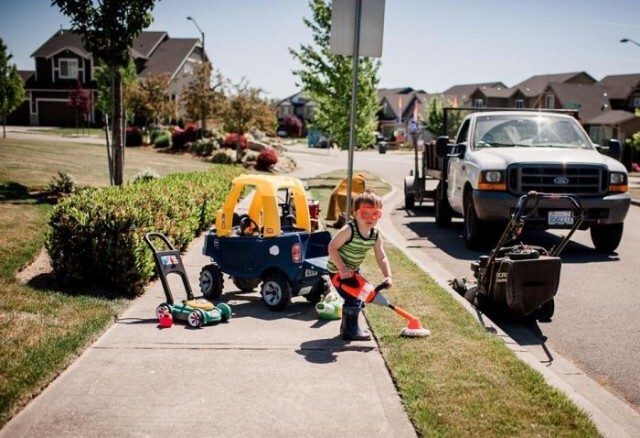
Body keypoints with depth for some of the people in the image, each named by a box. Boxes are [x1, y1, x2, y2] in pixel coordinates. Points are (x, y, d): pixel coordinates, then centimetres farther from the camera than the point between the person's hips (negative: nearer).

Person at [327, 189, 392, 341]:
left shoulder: (375, 234, -8)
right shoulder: (349, 230, -28)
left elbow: (381, 258, -6)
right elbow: (332, 247, -25)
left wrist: (388, 276, -19)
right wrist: (342, 268, -28)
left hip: (353, 270, 8)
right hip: (338, 270, -8)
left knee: (358, 298, 16)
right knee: (353, 299, -12)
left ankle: (347, 326, 35)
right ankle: (350, 330, 4)